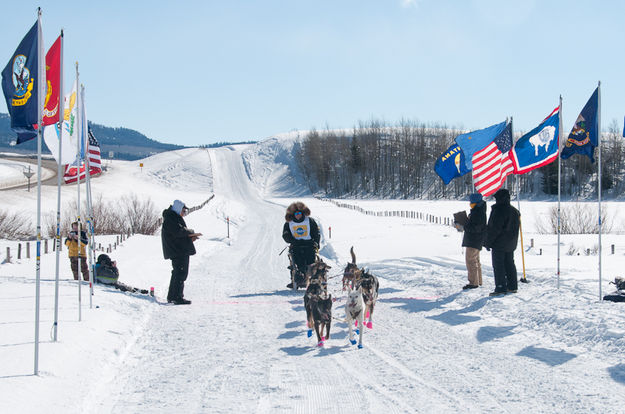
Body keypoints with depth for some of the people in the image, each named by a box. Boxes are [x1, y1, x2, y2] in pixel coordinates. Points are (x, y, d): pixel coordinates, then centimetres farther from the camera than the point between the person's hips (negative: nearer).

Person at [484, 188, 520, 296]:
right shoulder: (515, 211, 10)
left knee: (498, 266, -5)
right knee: (510, 264, 15)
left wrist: (488, 242, -11)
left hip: (499, 244, -9)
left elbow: (494, 229, -18)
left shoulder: (499, 210, -17)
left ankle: (501, 288, -9)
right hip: (511, 244, 9)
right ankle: (512, 286, 18)